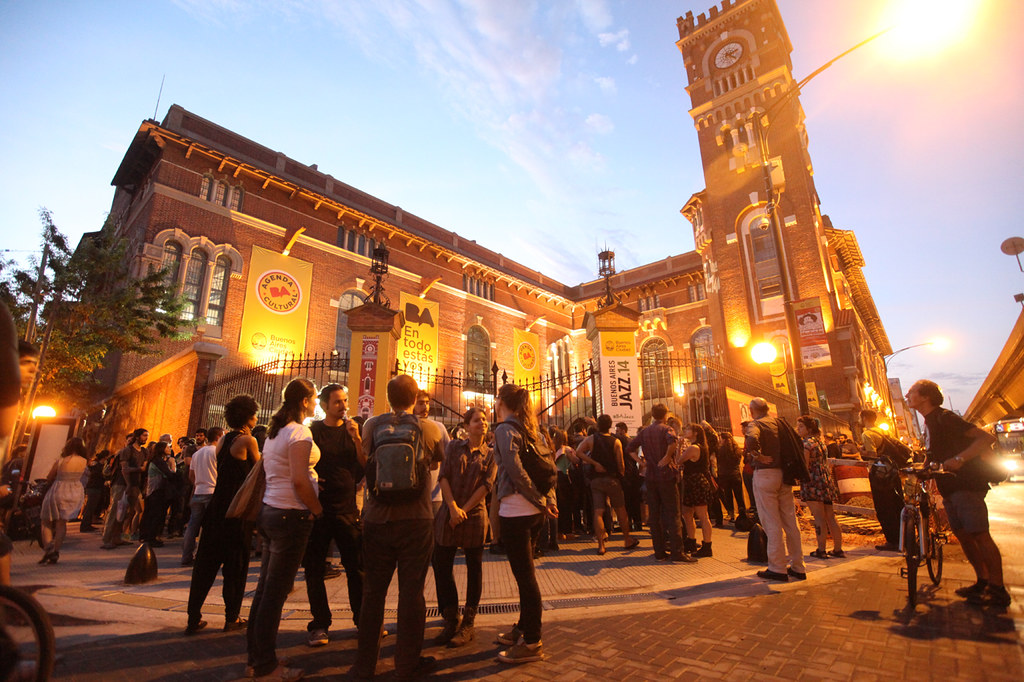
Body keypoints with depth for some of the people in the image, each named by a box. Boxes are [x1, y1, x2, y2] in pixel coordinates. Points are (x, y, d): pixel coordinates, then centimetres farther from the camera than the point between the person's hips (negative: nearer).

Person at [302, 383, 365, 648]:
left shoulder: (353, 431, 5)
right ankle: (319, 624, 22)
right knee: (314, 569, 8)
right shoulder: (311, 432, 3)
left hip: (347, 509, 1)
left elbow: (365, 467, -4)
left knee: (357, 568, 5)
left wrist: (357, 439, -18)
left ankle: (363, 619, 19)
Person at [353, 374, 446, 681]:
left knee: (373, 592, 15)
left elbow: (364, 461, 5)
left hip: (377, 518, 2)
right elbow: (439, 459, 10)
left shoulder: (373, 424, -4)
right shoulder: (430, 428, -7)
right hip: (416, 520, -2)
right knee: (411, 592, 9)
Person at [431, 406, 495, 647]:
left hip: (474, 516, -1)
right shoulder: (454, 447, 6)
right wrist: (453, 507, -12)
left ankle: (468, 625, 20)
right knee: (442, 566, 4)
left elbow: (486, 485, -4)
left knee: (474, 569, 6)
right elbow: (444, 477, -1)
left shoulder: (490, 455, 5)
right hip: (448, 514, 1)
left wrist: (464, 510, -10)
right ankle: (451, 620, 21)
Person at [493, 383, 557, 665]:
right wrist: (550, 500, 5)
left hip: (516, 509, -9)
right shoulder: (527, 428, 14)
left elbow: (515, 469, -20)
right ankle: (523, 628, 33)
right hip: (533, 511, 9)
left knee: (524, 575, 1)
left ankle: (532, 643, 13)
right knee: (524, 572, 19)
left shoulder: (505, 429, -10)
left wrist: (539, 500, -13)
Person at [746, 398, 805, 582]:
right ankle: (798, 567, 21)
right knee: (790, 521, 12)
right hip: (784, 474, 7)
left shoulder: (755, 424, -8)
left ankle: (777, 569, 7)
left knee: (771, 523, 0)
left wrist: (758, 456, -16)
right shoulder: (778, 422, 12)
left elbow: (752, 439, -31)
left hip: (764, 474, -6)